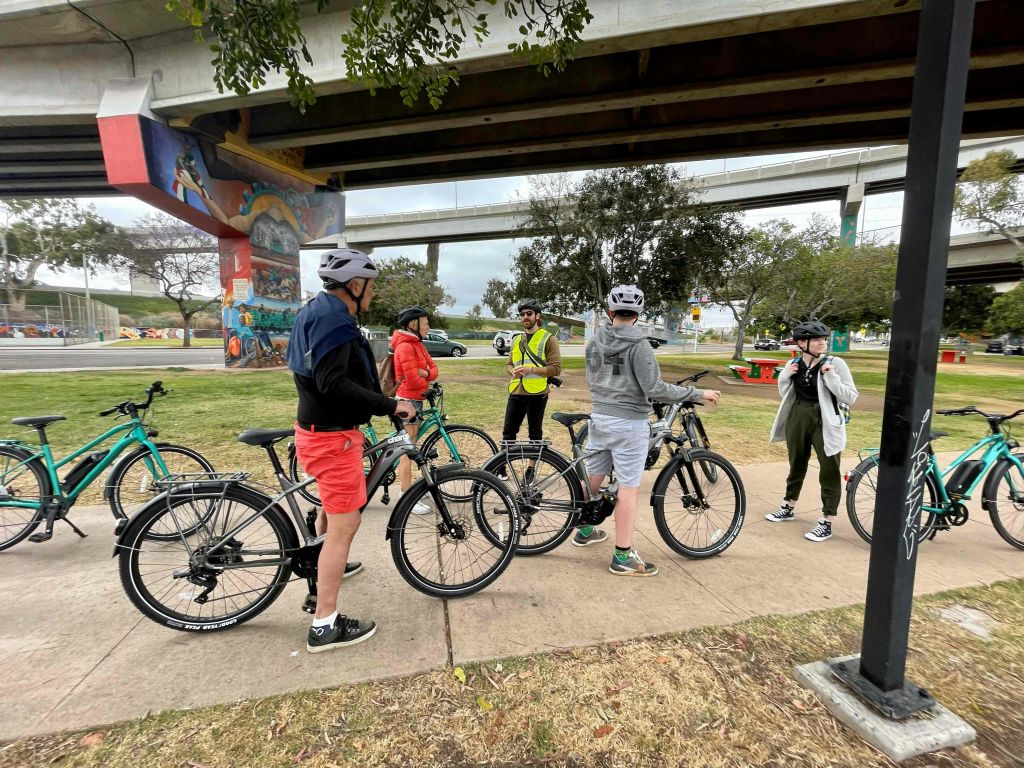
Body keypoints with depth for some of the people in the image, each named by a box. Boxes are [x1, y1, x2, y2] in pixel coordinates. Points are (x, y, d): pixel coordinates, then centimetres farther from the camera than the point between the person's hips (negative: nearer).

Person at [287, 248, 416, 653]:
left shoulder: (317, 311, 13)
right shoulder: (334, 317, -20)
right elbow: (333, 383, -30)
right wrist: (390, 405, -25)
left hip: (319, 427, 11)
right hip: (332, 436, -11)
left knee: (335, 503, 30)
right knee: (345, 525, -3)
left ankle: (323, 564, 54)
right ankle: (325, 626, 9)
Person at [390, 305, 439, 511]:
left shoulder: (416, 343, 13)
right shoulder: (405, 346, -17)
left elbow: (434, 369, 7)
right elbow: (412, 379, -22)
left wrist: (426, 373, -16)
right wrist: (427, 387, -3)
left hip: (416, 399, 10)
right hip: (408, 400, -10)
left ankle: (405, 489, 28)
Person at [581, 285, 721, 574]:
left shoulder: (594, 342, 4)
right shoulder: (638, 344, -14)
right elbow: (655, 389, -19)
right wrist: (698, 393, -11)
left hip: (599, 418, 7)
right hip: (628, 424, -6)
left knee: (593, 478, 18)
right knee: (628, 488, 2)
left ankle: (584, 530, 36)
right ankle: (623, 556, 10)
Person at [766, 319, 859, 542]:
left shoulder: (835, 363, -11)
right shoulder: (794, 364, 1)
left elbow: (851, 397, -12)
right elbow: (785, 394, 11)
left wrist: (831, 377, -23)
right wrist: (785, 376, -6)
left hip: (825, 422, -4)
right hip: (797, 418, 4)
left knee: (829, 472, 3)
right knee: (796, 465, 18)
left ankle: (826, 523, 14)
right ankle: (788, 508, 35)